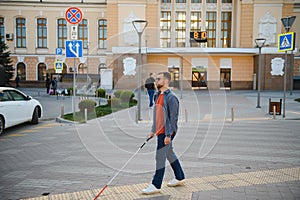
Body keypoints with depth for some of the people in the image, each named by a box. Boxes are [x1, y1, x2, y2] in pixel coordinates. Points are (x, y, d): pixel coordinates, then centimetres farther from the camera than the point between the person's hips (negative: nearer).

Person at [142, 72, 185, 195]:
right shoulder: (158, 96, 13)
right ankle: (180, 178, 34)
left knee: (160, 157, -5)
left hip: (166, 133, -9)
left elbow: (173, 118, -19)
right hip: (160, 132, 9)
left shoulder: (171, 97, -15)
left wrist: (168, 135, -21)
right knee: (170, 154, 19)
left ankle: (156, 186, 4)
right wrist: (153, 130, 18)